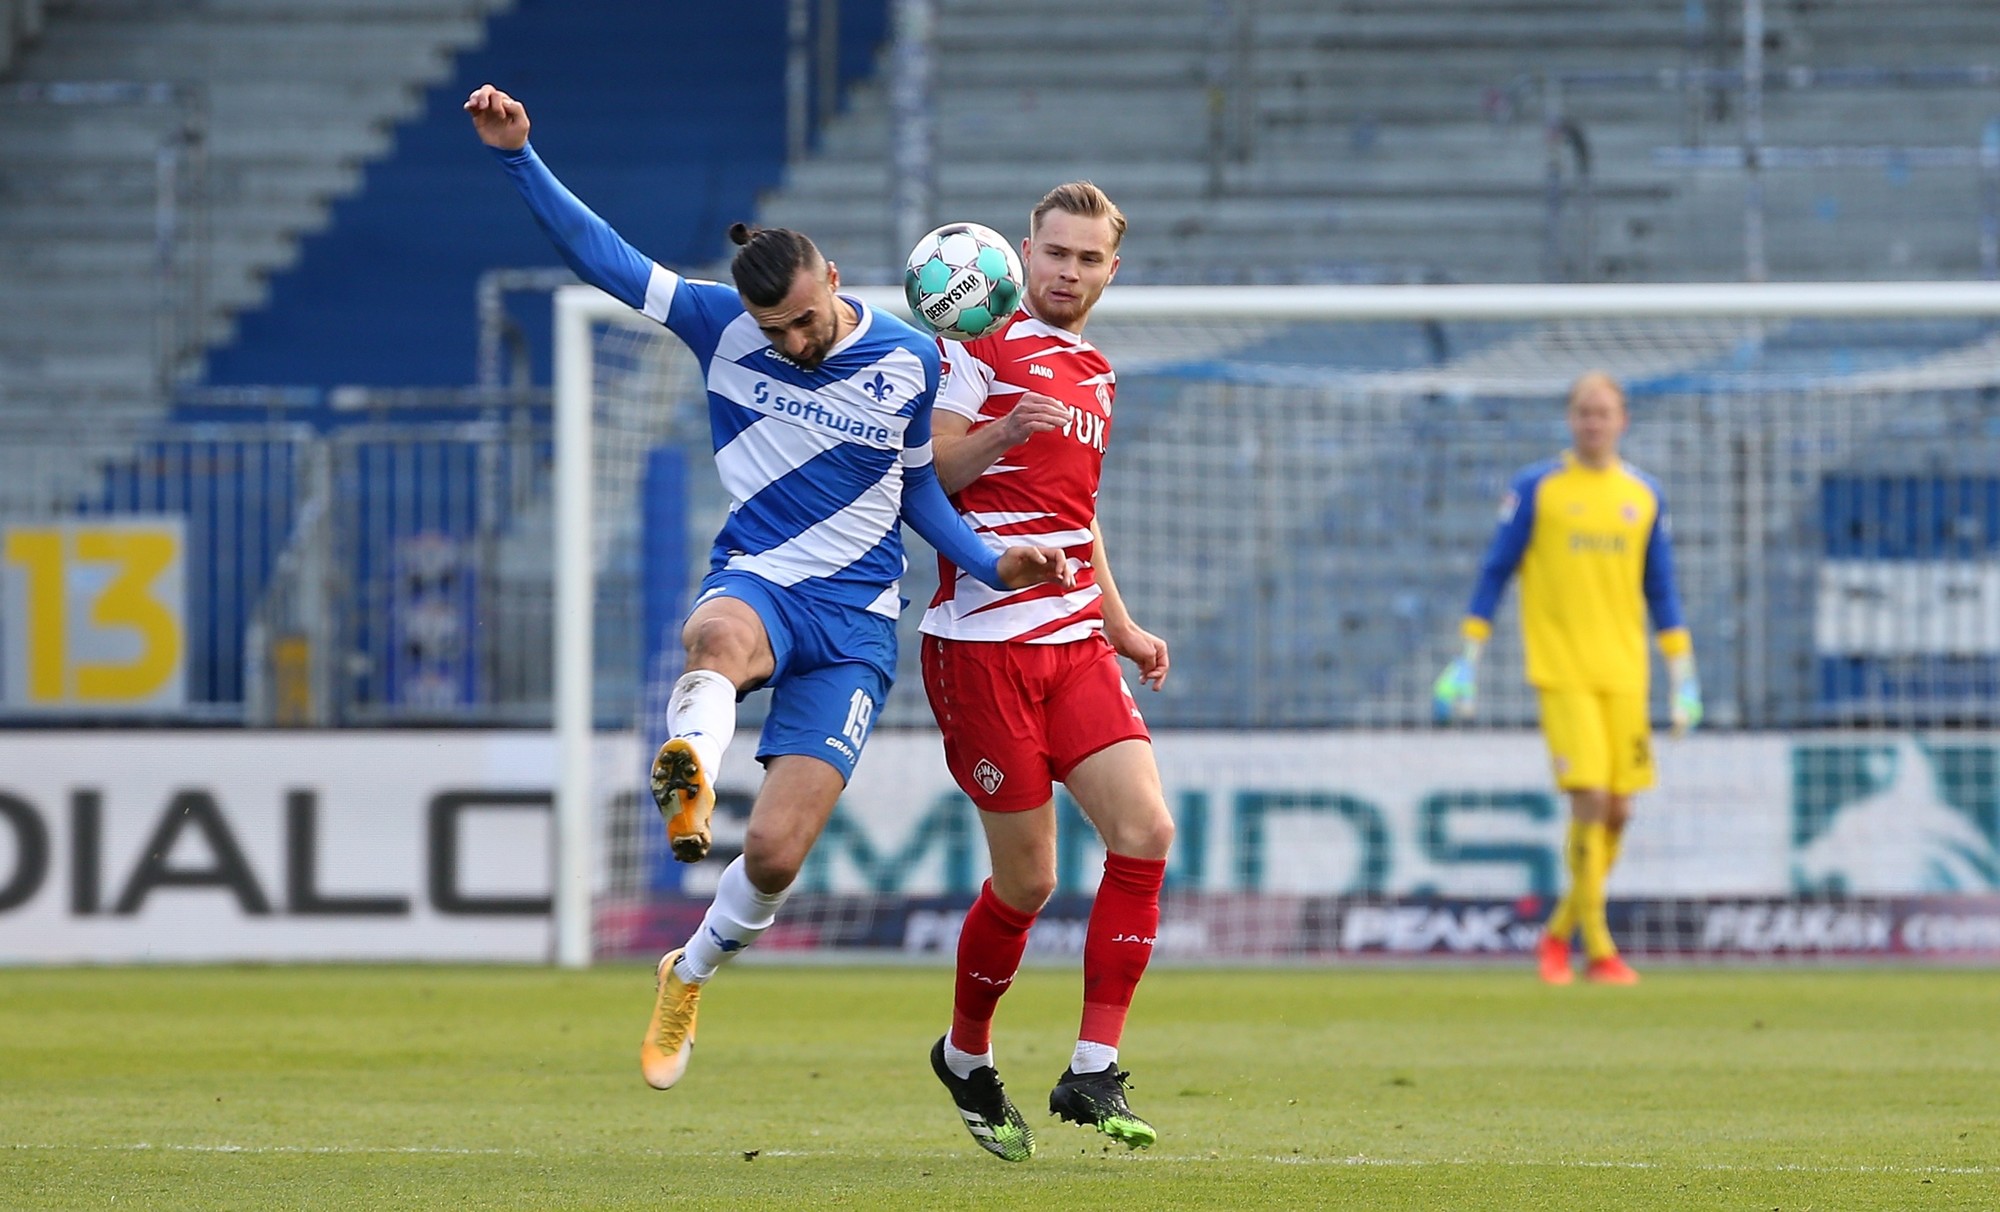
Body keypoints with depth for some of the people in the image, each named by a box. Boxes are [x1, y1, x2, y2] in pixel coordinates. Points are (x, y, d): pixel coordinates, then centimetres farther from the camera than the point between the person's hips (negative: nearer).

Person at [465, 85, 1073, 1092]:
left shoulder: (908, 362, -1)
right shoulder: (724, 326, -2)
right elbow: (598, 254, -4)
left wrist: (992, 565, -1)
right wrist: (518, 157, -15)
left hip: (853, 625, 0)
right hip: (756, 583, 0)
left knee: (774, 855, -9)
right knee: (719, 638, -42)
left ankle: (691, 973, 20)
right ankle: (689, 775, -70)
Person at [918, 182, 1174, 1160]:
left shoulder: (1093, 376, 20)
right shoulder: (983, 348, -3)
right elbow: (923, 474, -10)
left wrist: (1120, 624, 26)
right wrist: (1004, 429, -26)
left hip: (1075, 640, 7)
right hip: (983, 641, -7)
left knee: (1145, 831, -12)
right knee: (1026, 879, -3)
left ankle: (1093, 1074, -7)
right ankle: (965, 1058, 22)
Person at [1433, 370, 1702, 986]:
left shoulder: (1644, 496, 10)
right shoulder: (1536, 489, 0)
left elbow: (1661, 590, 16)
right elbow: (1494, 574, 3)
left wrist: (1682, 676, 11)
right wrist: (1467, 662, -1)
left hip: (1625, 676, 4)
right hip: (1562, 673, -4)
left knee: (1617, 813, 3)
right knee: (1589, 801, -15)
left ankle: (1559, 932, 22)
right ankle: (1599, 950, -8)